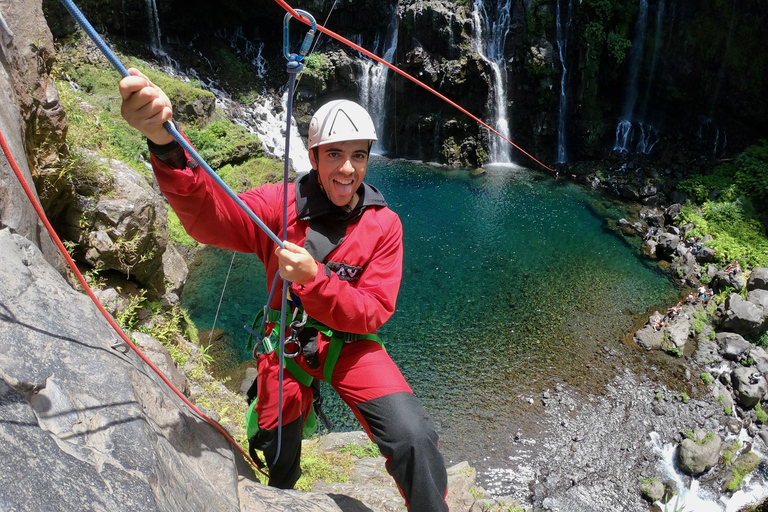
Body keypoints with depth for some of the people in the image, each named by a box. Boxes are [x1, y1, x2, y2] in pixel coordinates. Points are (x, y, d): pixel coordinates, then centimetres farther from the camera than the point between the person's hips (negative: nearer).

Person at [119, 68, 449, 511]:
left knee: (414, 438, -24)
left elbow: (373, 313, -16)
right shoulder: (280, 205, -13)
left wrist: (314, 279, -34)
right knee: (278, 464, 18)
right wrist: (165, 143, -52)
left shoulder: (384, 225, -11)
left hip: (350, 344, 0)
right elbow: (210, 216, -33)